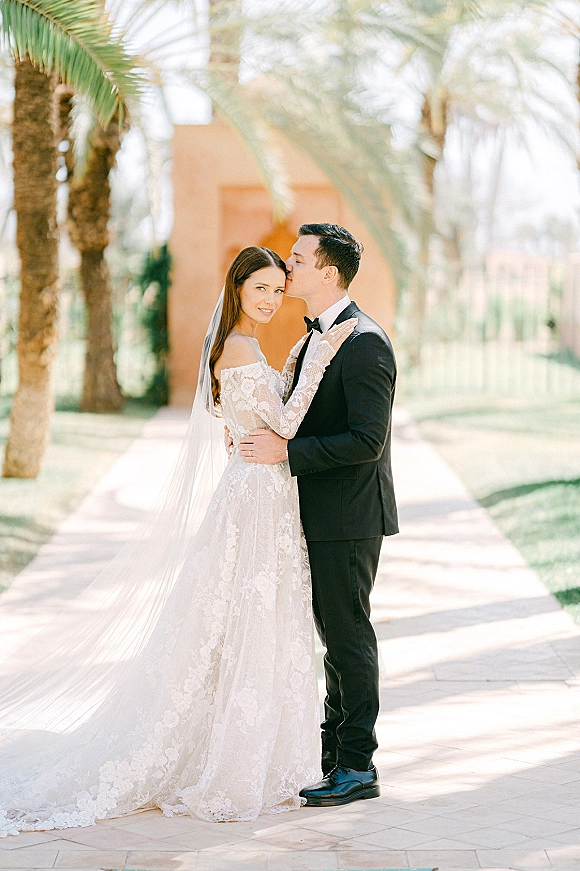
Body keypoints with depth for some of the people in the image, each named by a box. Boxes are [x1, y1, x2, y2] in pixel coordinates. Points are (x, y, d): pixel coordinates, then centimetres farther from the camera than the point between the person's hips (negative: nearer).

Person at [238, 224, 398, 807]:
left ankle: (357, 767, 6)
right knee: (334, 634, 17)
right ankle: (335, 753, 28)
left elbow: (368, 440, -24)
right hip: (322, 515, 10)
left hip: (349, 516, -10)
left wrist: (287, 451, -22)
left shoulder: (364, 341, -18)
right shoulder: (316, 337, 13)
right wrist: (266, 435, 5)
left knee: (348, 635, -3)